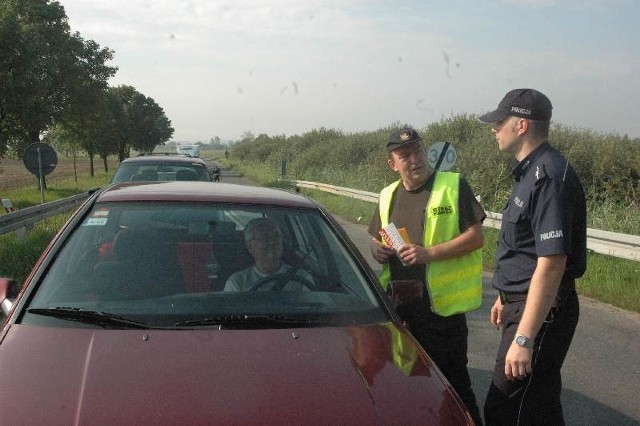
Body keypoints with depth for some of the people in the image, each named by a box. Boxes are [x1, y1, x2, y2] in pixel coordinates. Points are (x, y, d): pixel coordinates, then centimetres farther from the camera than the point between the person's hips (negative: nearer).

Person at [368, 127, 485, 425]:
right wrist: (376, 249, 0)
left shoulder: (454, 186, -5)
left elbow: (476, 237, -10)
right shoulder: (388, 196, 13)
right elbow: (376, 240, 24)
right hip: (400, 308, 6)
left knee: (452, 379, 3)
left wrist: (429, 252, -20)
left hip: (441, 308, -5)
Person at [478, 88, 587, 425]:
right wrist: (506, 298, 25)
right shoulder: (531, 171, 11)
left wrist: (523, 339, -27)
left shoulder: (548, 177, -22)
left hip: (541, 311, -10)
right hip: (522, 303, 10)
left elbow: (551, 263, -27)